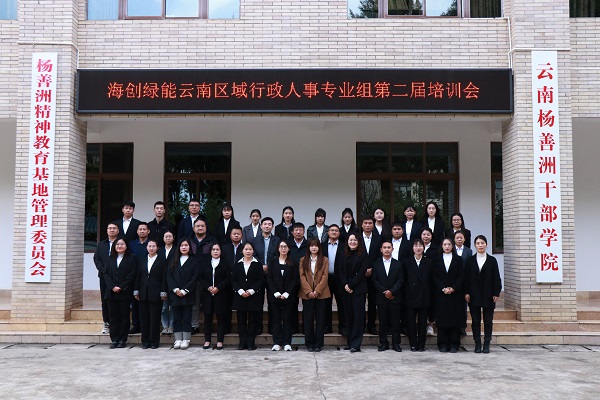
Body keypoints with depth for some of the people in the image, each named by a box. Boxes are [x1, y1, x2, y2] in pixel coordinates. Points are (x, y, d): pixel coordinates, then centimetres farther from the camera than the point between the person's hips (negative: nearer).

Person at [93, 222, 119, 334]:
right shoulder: (101, 244, 15)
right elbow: (96, 258, 9)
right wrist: (103, 270, -6)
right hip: (104, 276, 4)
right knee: (105, 300, 5)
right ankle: (106, 324, 11)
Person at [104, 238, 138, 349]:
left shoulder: (132, 258, 1)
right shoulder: (111, 259, 13)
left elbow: (131, 275, -6)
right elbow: (106, 274, 6)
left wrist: (121, 288, -13)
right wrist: (112, 287, -9)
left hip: (125, 293, -3)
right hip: (111, 292, 4)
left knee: (124, 316, 1)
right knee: (113, 316, 4)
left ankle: (122, 340, 7)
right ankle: (114, 340, 10)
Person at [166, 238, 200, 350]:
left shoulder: (194, 261, 4)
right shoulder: (174, 261, 13)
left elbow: (195, 278, -4)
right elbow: (169, 276, 5)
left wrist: (184, 290, -11)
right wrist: (175, 289, -10)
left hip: (188, 295, -3)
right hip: (175, 294, 3)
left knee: (187, 318, -1)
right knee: (176, 318, 4)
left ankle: (186, 340, 4)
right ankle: (178, 340, 9)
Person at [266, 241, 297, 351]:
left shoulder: (293, 263, 5)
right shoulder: (273, 261, 8)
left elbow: (295, 279, 0)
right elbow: (269, 278, 2)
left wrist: (287, 293, -10)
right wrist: (276, 293, -9)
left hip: (288, 296, -1)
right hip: (274, 296, 1)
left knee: (287, 319, 1)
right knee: (276, 319, 2)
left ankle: (287, 343, 5)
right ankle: (277, 343, 7)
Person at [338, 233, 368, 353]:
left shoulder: (363, 255, -2)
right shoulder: (344, 255, 11)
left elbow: (362, 272, -8)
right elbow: (341, 271, 9)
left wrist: (351, 285, -11)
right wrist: (345, 284, -7)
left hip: (358, 289, -4)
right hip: (347, 289, 4)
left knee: (358, 315, -4)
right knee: (349, 315, 7)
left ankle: (356, 344, -2)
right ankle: (349, 342, 14)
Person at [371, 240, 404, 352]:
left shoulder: (398, 264, 7)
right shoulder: (376, 264, 7)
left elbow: (400, 280, 0)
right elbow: (374, 280, 1)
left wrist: (391, 291, -13)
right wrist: (384, 292, -10)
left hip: (395, 297, 0)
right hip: (381, 297, 0)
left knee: (395, 321, 2)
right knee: (382, 321, 3)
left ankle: (396, 343, 10)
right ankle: (383, 343, 11)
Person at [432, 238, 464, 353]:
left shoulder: (458, 260, 8)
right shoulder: (437, 260, 8)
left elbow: (461, 276, 1)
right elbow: (434, 277, 2)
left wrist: (453, 288, -12)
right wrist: (443, 288, -10)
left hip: (455, 293, 0)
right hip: (440, 294, 0)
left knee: (455, 319, -1)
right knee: (442, 319, 0)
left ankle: (454, 344, 4)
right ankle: (443, 344, 5)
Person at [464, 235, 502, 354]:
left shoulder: (492, 260, 4)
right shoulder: (470, 261, 6)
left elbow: (496, 278, 2)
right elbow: (466, 278, 4)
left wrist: (496, 293, -5)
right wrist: (466, 293, -4)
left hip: (488, 295, -1)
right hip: (474, 295, 1)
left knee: (488, 321, 3)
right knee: (475, 321, 3)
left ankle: (487, 344, 9)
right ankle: (477, 344, 9)